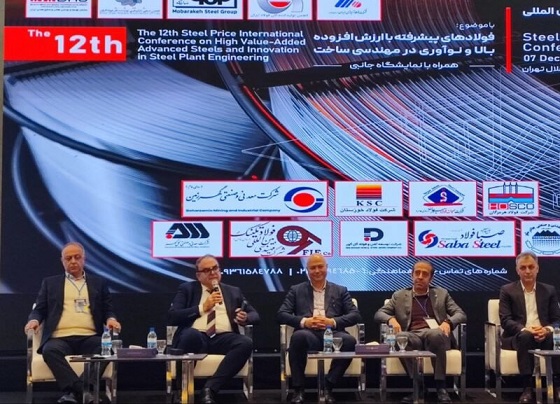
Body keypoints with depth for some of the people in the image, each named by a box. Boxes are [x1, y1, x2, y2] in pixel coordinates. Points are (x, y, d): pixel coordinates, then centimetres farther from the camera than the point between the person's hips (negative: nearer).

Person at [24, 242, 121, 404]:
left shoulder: (99, 283, 22)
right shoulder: (50, 283, 22)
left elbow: (108, 310, 18)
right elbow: (39, 310, 17)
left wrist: (111, 319, -6)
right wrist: (34, 320, -7)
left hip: (89, 337, 1)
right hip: (60, 338, 0)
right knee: (50, 350, -37)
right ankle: (83, 391, -42)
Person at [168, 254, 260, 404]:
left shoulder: (233, 292, 24)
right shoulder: (187, 289, 16)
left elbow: (255, 314, 23)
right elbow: (172, 317, 3)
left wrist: (245, 318, -3)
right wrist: (202, 308, -3)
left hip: (223, 338, 3)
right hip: (197, 337, -3)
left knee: (246, 343, -31)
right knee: (191, 334, -40)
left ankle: (210, 388, -31)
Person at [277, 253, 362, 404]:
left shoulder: (340, 291, 22)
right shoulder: (296, 290, 20)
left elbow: (355, 315, 10)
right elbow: (281, 314, 8)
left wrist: (333, 322, -9)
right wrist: (304, 321, -10)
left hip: (332, 333, 1)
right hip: (308, 334, -1)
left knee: (349, 341, -34)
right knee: (299, 336, -37)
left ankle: (328, 386, -17)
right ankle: (298, 388, -21)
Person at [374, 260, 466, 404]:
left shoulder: (442, 294, 19)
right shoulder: (399, 296, 19)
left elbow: (461, 314, 11)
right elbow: (379, 314, 11)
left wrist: (448, 322, -13)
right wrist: (391, 319, -13)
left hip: (435, 335, 0)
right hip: (413, 337, 0)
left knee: (435, 334, -39)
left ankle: (440, 386, -30)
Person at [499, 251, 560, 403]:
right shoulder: (507, 290, 7)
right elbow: (505, 320, -3)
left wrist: (547, 329, -17)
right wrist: (525, 329, -22)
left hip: (543, 335, 2)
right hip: (518, 336, -2)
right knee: (526, 336, -38)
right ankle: (527, 387, -38)